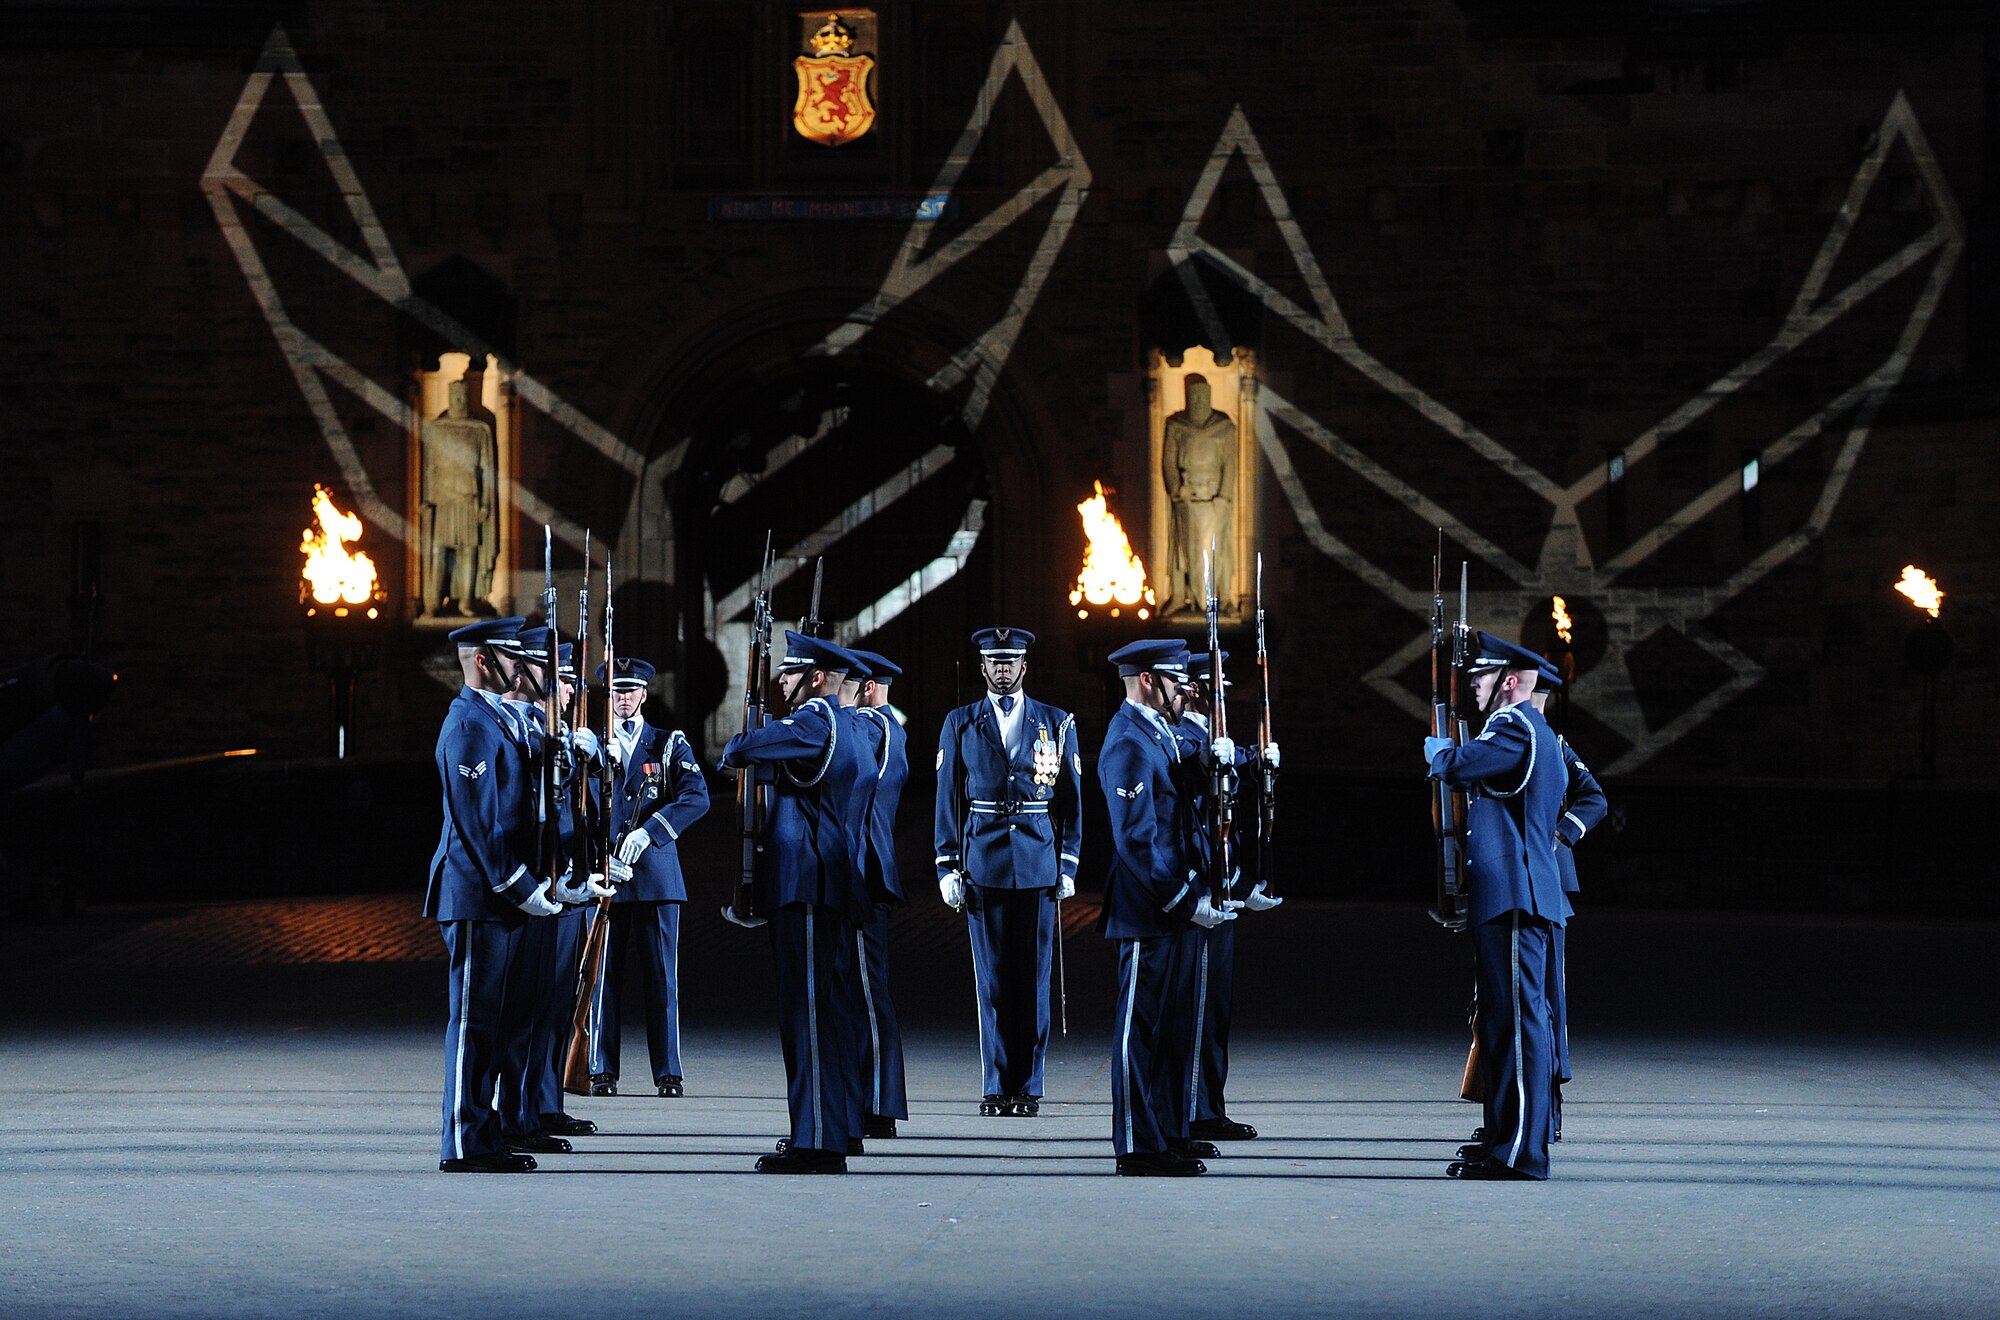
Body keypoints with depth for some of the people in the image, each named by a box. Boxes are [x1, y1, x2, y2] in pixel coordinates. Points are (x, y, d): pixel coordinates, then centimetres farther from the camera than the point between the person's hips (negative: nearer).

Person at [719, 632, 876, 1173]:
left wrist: (733, 753, 2)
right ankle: (839, 1129, 21)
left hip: (807, 887, -10)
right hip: (839, 889, 10)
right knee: (830, 1011, 15)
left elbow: (741, 751, -20)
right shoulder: (846, 725, 19)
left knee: (810, 1011, -10)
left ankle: (816, 1142, -12)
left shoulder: (814, 722, -12)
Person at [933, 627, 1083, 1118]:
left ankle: (1028, 1088, 7)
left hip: (1038, 867, 0)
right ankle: (996, 1088, 5)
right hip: (983, 866, 0)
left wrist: (1068, 865, 1)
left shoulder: (1057, 724, 7)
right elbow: (947, 800, 6)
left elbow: (1071, 799, 8)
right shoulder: (959, 725, 7)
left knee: (1033, 979, 1)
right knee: (992, 981, 0)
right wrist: (948, 866, 0)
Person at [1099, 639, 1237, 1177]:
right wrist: (1184, 900, -21)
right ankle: (1137, 1148, 0)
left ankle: (1168, 1137, 20)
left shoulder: (1159, 734, 16)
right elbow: (1136, 840, -21)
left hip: (1173, 908, 10)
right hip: (1148, 912, -10)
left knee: (1173, 1027, 13)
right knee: (1141, 1028, -4)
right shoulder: (1129, 744, -16)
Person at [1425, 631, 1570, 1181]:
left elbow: (1455, 766, -21)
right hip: (1514, 894, 11)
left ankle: (1521, 1152, -12)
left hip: (1514, 898, -11)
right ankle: (1505, 1136, 21)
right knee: (1505, 1018, 15)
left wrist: (1435, 747, 0)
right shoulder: (1532, 730, 22)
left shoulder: (1515, 728, -12)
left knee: (1520, 1018, -11)